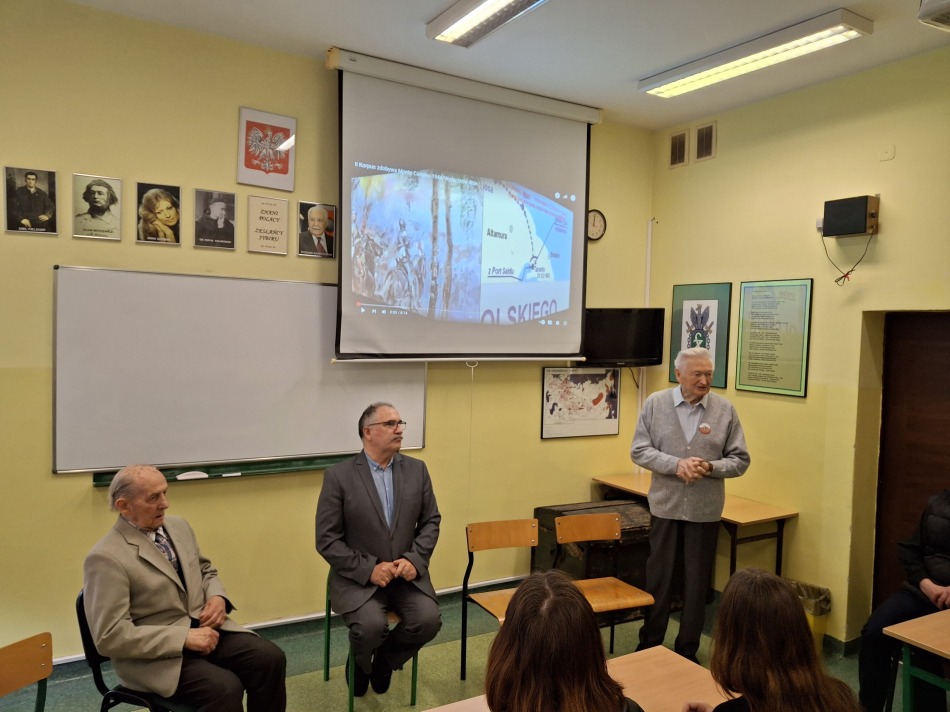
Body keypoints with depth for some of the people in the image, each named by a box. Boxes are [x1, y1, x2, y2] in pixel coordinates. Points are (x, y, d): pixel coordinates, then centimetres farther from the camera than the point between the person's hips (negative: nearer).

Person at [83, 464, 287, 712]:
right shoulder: (106, 558, -15)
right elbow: (111, 636, -18)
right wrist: (184, 637, -23)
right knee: (225, 688, -29)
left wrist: (217, 597, -3)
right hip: (154, 653, -6)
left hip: (204, 628, 6)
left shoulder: (178, 526, 7)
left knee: (271, 659, -17)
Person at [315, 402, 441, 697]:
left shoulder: (417, 469, 3)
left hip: (406, 573, 3)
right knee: (371, 626, -28)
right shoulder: (339, 476, -9)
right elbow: (327, 540, -9)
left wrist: (414, 559, -11)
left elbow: (431, 521, 6)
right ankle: (360, 662, 12)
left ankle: (386, 659, 14)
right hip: (358, 577, -3)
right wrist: (368, 569, -17)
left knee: (429, 619, -21)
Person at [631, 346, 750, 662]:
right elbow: (639, 450, -5)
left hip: (705, 510, 0)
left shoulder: (725, 410, -3)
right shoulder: (655, 404, -3)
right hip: (665, 506, 0)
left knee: (697, 582, 11)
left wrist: (710, 467, -19)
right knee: (658, 577, 12)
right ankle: (649, 645, 29)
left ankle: (687, 651, 27)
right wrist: (676, 464, -20)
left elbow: (740, 460, 0)